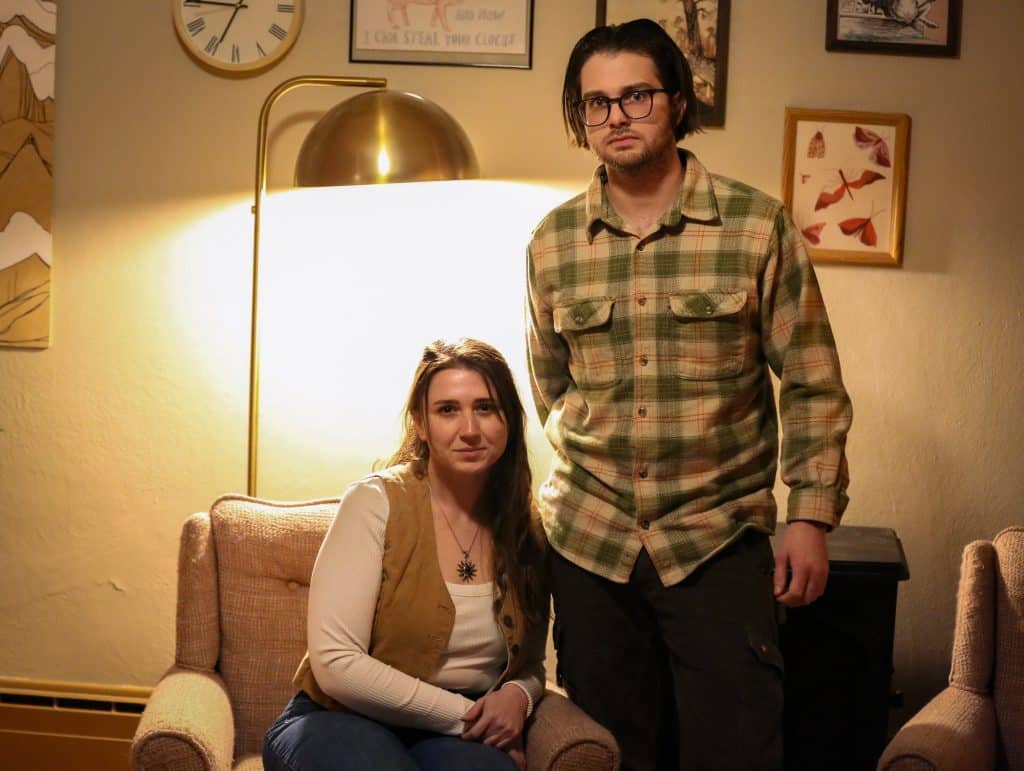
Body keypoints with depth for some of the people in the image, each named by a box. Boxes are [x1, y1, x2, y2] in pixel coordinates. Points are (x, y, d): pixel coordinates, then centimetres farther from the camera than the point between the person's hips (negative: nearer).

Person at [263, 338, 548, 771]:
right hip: (342, 722, -2)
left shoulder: (524, 531, 5)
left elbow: (531, 664, 17)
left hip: (455, 735, 2)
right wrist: (465, 714, -15)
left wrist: (518, 694, -7)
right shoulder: (376, 502, -9)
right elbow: (335, 664, -17)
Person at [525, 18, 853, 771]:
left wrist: (812, 516, -6)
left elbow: (812, 385, -2)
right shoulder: (552, 242, 4)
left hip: (719, 539, -2)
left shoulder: (758, 226, -4)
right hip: (587, 539, 3)